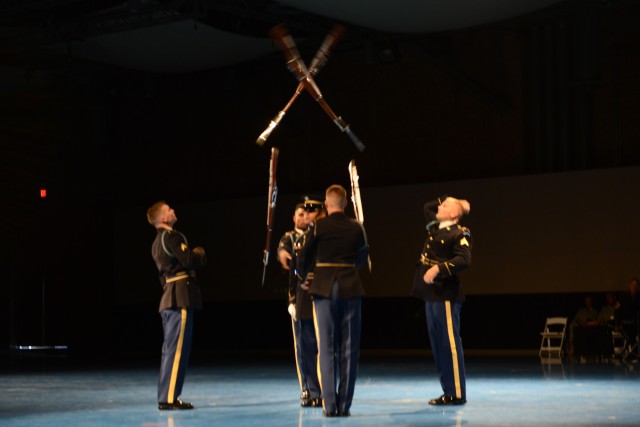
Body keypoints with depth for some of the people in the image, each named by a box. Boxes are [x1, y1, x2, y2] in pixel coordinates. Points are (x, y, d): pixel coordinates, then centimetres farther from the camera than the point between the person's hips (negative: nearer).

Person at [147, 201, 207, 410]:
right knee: (177, 348, -9)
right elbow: (189, 260, -19)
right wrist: (200, 253, 1)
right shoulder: (171, 236, -11)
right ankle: (169, 398, -10)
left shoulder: (158, 242, 20)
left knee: (170, 348, 13)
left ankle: (165, 396, 16)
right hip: (181, 297, -10)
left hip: (168, 297, 10)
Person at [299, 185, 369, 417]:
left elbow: (305, 258, 4)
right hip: (351, 289, 1)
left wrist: (302, 277, 25)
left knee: (326, 348, 4)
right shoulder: (356, 228, 2)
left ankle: (330, 405, 0)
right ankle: (344, 405, 5)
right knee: (349, 349, 6)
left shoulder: (318, 227, -4)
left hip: (324, 289, -1)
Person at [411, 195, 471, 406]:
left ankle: (457, 394, -4)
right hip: (431, 295, 9)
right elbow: (427, 207, 31)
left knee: (450, 343, -7)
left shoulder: (459, 234, -9)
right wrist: (451, 200, 23)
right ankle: (448, 391, 14)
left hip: (446, 295, -9)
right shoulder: (435, 228, 15)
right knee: (437, 344, 9)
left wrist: (438, 268, -30)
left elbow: (464, 259, -23)